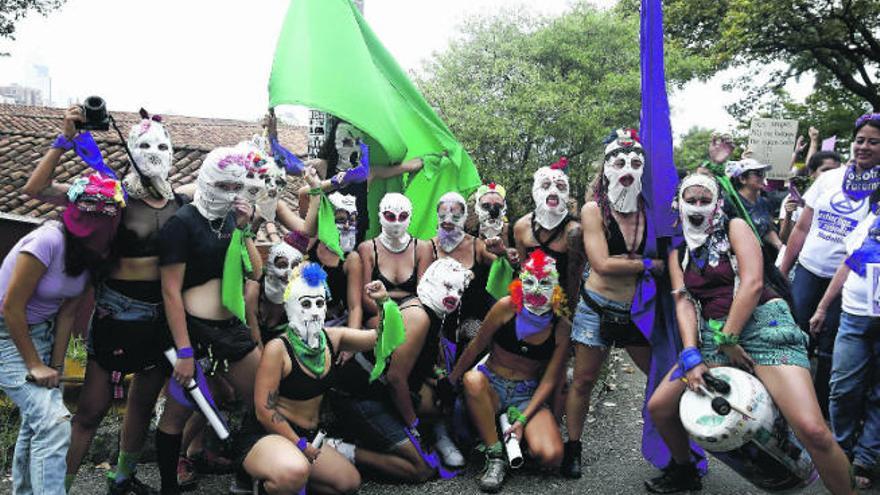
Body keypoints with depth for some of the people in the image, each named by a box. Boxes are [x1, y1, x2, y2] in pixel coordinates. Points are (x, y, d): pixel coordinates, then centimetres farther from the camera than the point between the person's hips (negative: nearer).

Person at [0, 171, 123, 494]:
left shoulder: (94, 255, -3)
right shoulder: (50, 240, -26)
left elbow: (67, 313, -1)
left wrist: (56, 366, -7)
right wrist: (35, 365, -18)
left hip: (42, 332, 8)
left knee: (36, 421, 15)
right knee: (54, 421, -20)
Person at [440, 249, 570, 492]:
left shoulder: (561, 327, -8)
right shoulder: (507, 307, -12)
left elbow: (549, 380, -5)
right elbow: (477, 345, -1)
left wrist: (523, 419, -14)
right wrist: (450, 381, 4)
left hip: (529, 395, 0)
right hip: (492, 385, 0)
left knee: (550, 456, -25)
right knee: (472, 379, -37)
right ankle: (495, 456, -22)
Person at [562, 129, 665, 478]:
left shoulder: (650, 210, 2)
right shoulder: (594, 210, -7)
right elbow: (603, 264, -16)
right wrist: (649, 264, -12)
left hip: (638, 311, 3)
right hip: (598, 308, -3)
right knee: (583, 381, 4)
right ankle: (573, 449, 20)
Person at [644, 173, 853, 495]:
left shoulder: (734, 227, 4)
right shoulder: (679, 253, 17)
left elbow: (752, 282, -8)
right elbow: (684, 303, 5)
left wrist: (727, 341, -11)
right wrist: (691, 356, -10)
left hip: (763, 324, -5)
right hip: (713, 335, 5)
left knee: (812, 431, -22)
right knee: (658, 407, 0)